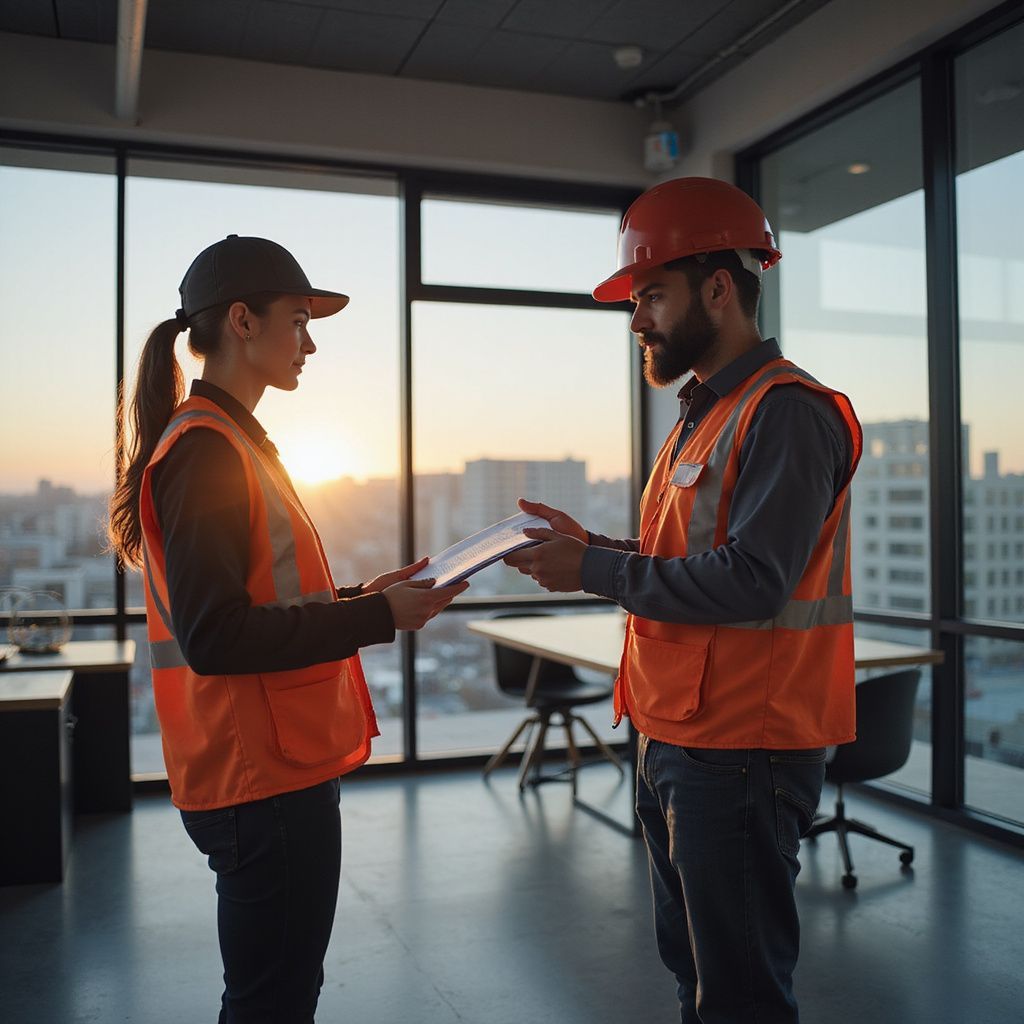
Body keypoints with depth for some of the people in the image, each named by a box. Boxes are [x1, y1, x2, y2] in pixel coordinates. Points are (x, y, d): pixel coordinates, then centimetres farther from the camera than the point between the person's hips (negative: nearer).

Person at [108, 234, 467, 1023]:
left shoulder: (230, 441, 14)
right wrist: (376, 617, -18)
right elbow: (214, 636, -23)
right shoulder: (205, 448, -16)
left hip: (282, 764, 10)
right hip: (262, 780, -10)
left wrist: (363, 596, 7)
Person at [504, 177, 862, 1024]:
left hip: (743, 755, -9)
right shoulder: (704, 414, 16)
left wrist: (595, 572, -18)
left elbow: (750, 580, -24)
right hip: (673, 739, 10)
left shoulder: (786, 413, -16)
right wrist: (590, 547, 4)